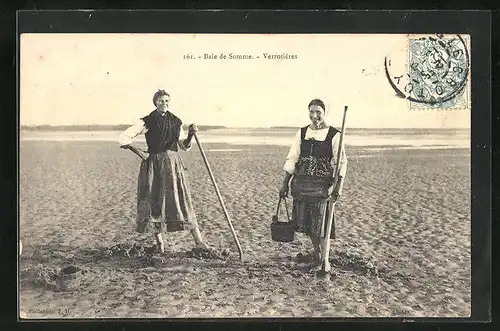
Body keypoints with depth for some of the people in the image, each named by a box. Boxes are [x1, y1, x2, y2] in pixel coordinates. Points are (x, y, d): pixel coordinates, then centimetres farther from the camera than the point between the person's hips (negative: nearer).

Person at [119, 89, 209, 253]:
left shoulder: (176, 121, 9)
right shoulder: (147, 121, -2)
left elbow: (184, 146, 15)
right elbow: (124, 137, -5)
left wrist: (191, 134, -2)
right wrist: (139, 152, -8)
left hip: (173, 164, 2)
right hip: (153, 164, -2)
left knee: (182, 200, -1)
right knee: (155, 201, 0)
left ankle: (198, 241, -2)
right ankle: (159, 243, 12)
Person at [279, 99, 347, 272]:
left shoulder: (334, 135, -4)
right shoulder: (302, 133, 8)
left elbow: (341, 162, -7)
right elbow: (292, 159, 10)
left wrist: (338, 186, -17)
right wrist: (285, 183, 6)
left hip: (323, 184, -4)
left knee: (320, 222, -3)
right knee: (306, 221, 11)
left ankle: (324, 260, 9)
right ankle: (316, 253, 30)